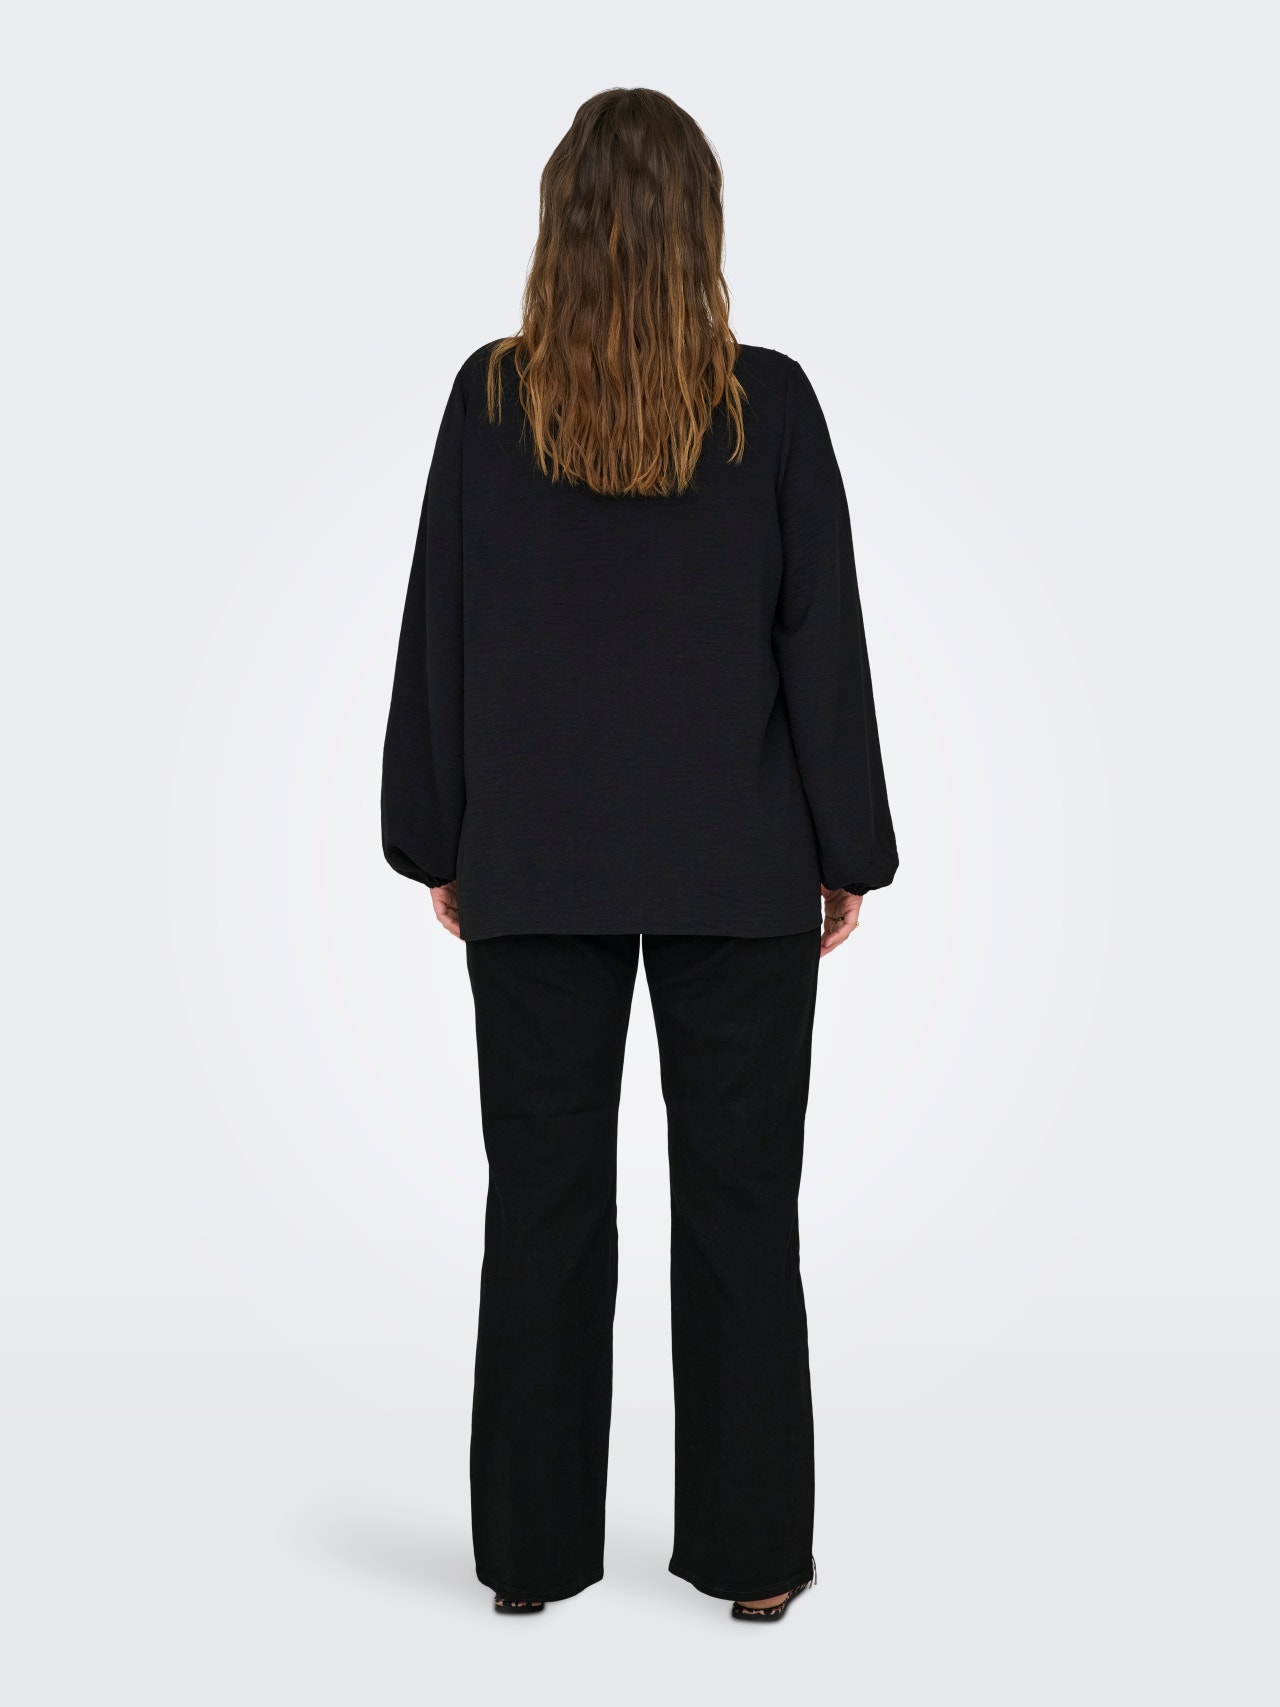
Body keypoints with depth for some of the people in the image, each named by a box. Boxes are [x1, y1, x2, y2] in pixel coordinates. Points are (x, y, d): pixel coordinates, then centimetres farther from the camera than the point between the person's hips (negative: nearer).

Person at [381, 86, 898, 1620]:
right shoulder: (770, 403, -5)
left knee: (543, 1199, 9)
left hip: (534, 862, 1)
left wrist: (437, 844, 10)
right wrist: (848, 852, 5)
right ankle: (750, 1549, 18)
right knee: (739, 1202, 8)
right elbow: (824, 637, -3)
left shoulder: (490, 399, -3)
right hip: (739, 866, -1)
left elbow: (439, 626, 1)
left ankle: (533, 1548, 19)